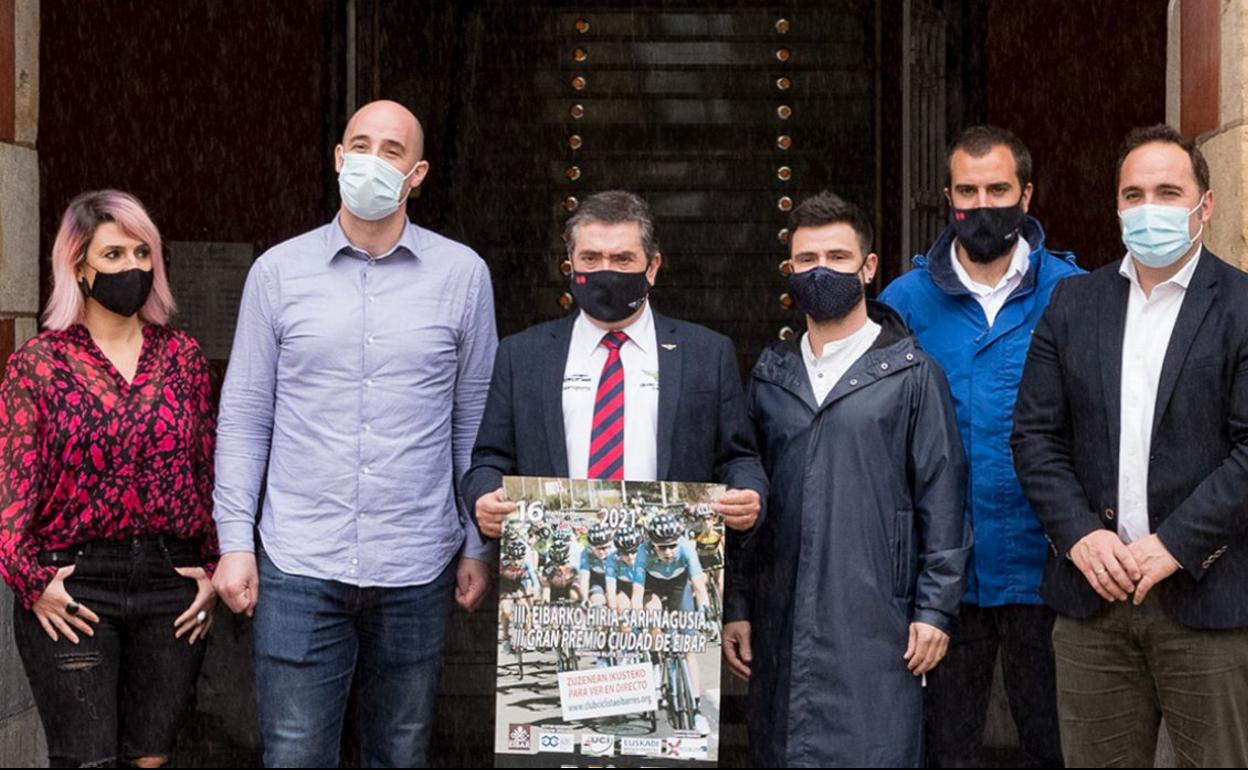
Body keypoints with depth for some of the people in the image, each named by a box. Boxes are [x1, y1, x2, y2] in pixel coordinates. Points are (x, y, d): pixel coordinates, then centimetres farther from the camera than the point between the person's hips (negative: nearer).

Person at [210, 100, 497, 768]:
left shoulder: (462, 274, 2)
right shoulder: (277, 271, 3)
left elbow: (476, 419, 7)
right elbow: (244, 417, 5)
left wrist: (478, 545, 5)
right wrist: (234, 543, 0)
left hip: (417, 566, 1)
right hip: (299, 564, 0)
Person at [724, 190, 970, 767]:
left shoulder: (911, 374, 1)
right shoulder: (769, 377, 12)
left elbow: (941, 499, -1)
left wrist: (935, 610, -5)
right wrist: (736, 608, 8)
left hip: (876, 628, -3)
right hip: (782, 627, 4)